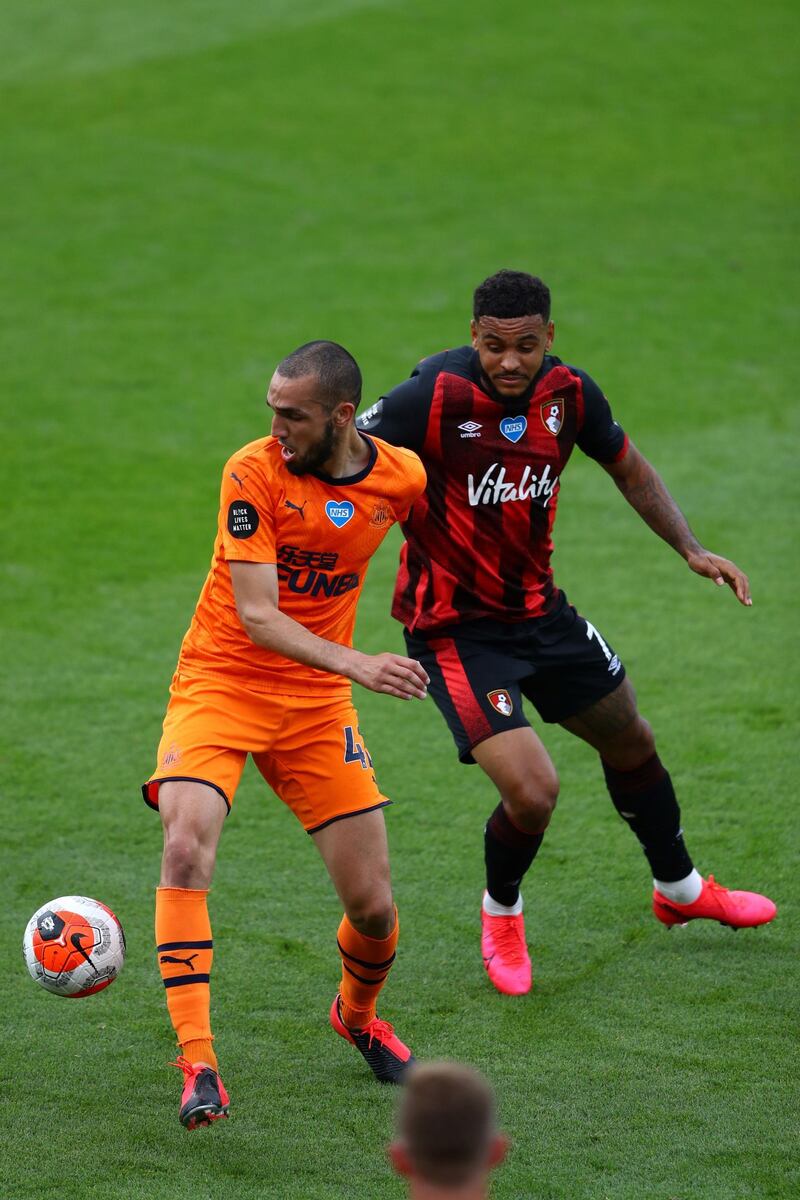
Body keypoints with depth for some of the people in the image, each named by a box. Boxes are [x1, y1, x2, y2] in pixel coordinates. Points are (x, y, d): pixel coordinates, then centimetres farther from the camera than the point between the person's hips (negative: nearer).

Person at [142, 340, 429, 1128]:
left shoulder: (403, 477, -6)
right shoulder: (254, 472, -17)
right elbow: (258, 616, -22)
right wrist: (358, 664, -34)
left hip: (318, 702, 3)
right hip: (220, 683, -3)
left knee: (373, 907, 0)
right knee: (186, 849, -28)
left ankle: (357, 1017, 35)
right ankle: (198, 1068, -25)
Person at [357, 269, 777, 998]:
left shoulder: (569, 393, -9)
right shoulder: (435, 397, -26)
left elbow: (628, 467, 9)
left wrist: (690, 548, 1)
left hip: (537, 606, 7)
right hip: (455, 628, -7)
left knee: (630, 741, 23)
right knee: (532, 790, -18)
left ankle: (680, 889, 51)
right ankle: (501, 913, 16)